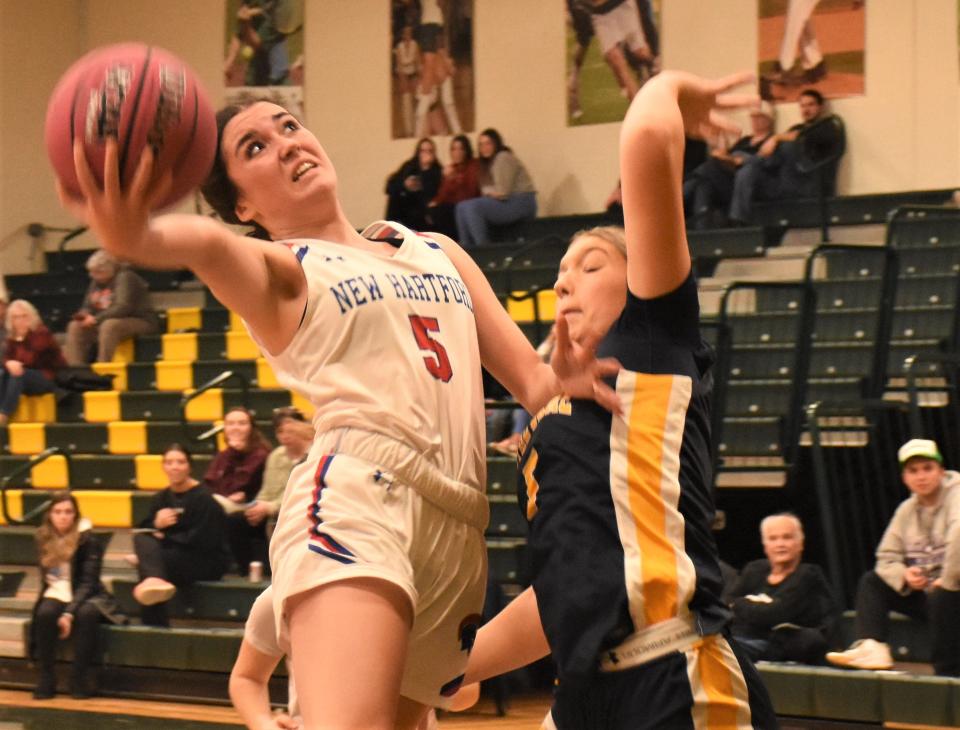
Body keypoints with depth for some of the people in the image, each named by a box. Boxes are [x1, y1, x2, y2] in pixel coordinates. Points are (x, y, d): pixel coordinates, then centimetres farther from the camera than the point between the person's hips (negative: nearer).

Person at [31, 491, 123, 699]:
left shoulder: (88, 541, -10)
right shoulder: (44, 538, 4)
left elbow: (88, 582, -15)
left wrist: (69, 613, -27)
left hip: (84, 596, -3)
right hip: (57, 595, 3)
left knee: (86, 614, -37)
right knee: (45, 613, -32)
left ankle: (81, 678, -26)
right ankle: (45, 679, -24)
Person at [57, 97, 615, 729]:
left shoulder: (439, 251, 28)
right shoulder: (279, 268, 12)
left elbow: (530, 377, 25)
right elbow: (210, 246, -13)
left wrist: (560, 382, -1)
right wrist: (134, 236, -37)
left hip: (460, 528, 6)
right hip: (355, 497, -6)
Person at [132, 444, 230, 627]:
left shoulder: (203, 498, -7)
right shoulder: (161, 498, 13)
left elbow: (204, 541, -16)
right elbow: (142, 531, 8)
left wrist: (164, 538, -13)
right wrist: (156, 525, -14)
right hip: (171, 558, 6)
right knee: (142, 539, -24)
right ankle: (154, 580, -38)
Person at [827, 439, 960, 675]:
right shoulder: (907, 509, 9)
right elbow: (886, 558, 10)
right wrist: (904, 575, -12)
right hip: (925, 591, 7)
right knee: (871, 582, 1)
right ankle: (872, 647, -23)